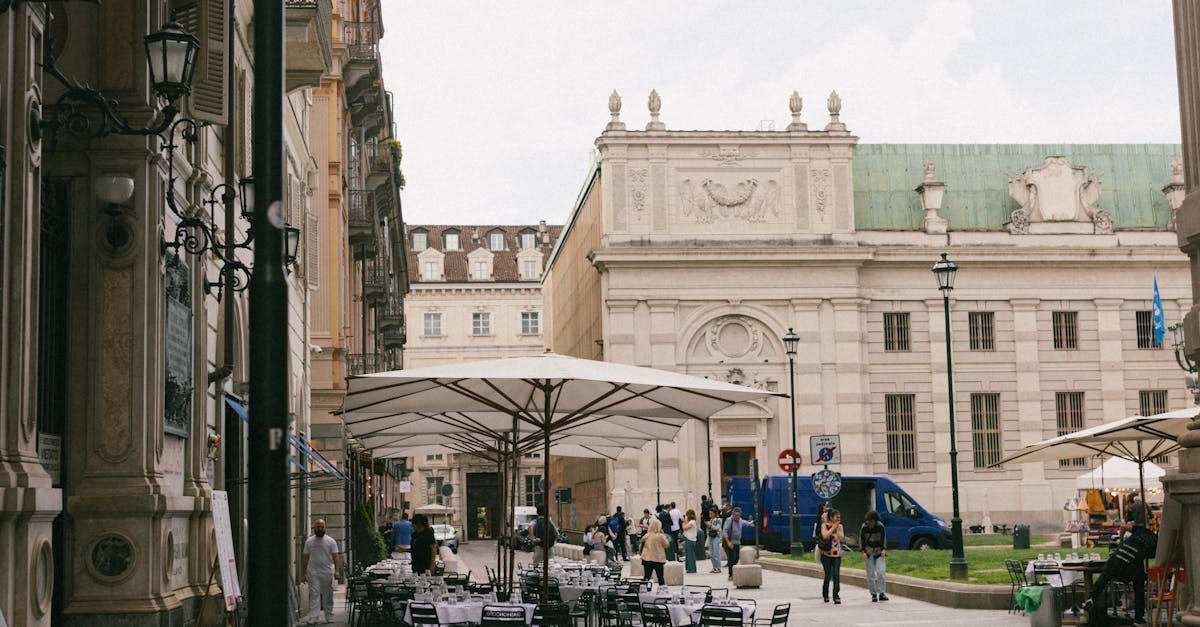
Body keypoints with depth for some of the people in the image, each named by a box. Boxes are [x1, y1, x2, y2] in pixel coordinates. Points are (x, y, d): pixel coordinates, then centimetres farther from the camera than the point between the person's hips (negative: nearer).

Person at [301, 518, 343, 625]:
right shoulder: (309, 542, 6)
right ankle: (312, 619, -12)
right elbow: (305, 559, 9)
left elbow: (336, 556, -3)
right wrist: (303, 574, 6)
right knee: (314, 595, -8)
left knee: (328, 596, 7)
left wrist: (337, 570, -15)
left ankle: (329, 618, 15)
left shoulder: (330, 541, 2)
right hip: (313, 573, 0)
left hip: (327, 572, 0)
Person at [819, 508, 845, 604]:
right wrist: (833, 527, -16)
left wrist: (838, 527, -10)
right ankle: (825, 594, 22)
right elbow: (825, 535, -21)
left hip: (837, 554, 2)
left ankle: (836, 596, -6)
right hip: (826, 553, -2)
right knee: (828, 575, 0)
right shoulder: (824, 525, -3)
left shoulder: (839, 526, 6)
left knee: (836, 575, -9)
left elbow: (842, 538, -8)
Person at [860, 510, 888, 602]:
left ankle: (882, 593, -9)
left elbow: (883, 538, 5)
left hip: (879, 552, 0)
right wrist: (863, 551, -7)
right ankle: (874, 594, 5)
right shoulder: (864, 527, -7)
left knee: (881, 572, -11)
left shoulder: (880, 527, -6)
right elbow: (861, 539, 2)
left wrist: (883, 549, -6)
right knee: (871, 574, -1)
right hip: (868, 552, 0)